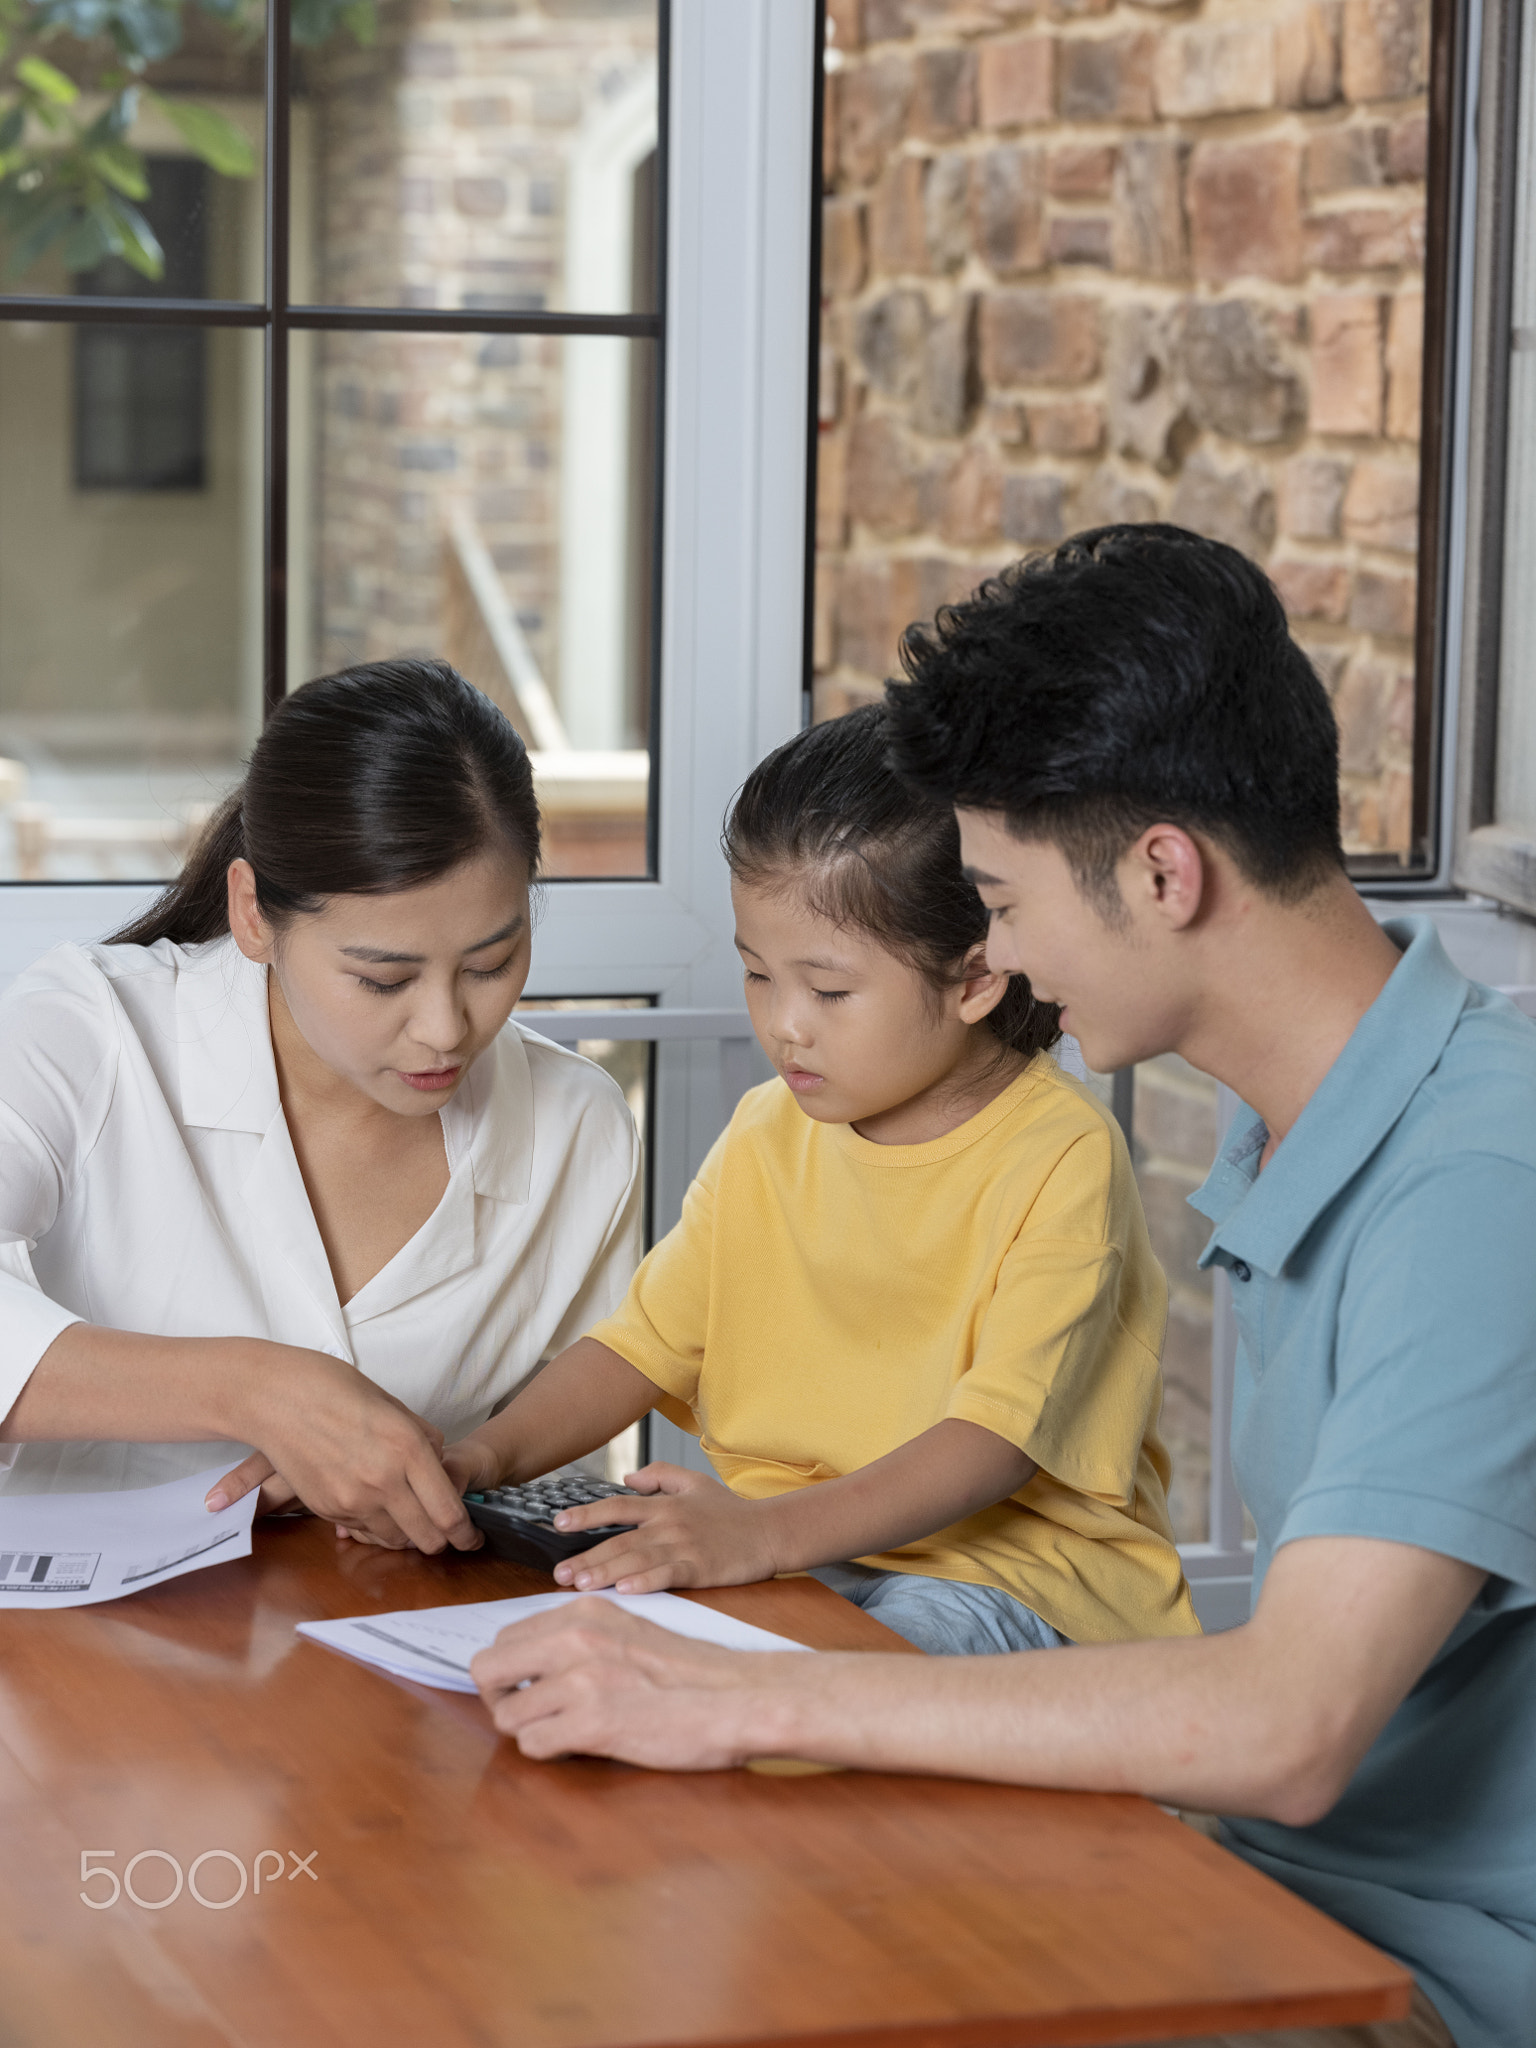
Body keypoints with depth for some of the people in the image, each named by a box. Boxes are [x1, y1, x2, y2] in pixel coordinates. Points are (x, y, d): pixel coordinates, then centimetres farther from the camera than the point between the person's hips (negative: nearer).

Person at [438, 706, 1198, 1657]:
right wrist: (490, 1456, -7)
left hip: (1013, 1563, -5)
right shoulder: (769, 1135, 10)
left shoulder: (1064, 1155, -12)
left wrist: (767, 1532, -34)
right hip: (778, 1551, 5)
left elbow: (999, 1435, -21)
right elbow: (647, 1342, 13)